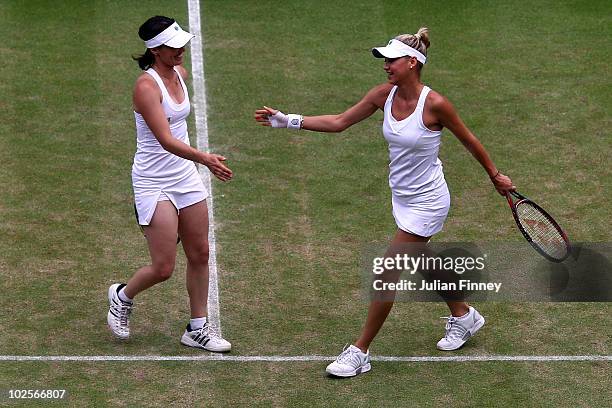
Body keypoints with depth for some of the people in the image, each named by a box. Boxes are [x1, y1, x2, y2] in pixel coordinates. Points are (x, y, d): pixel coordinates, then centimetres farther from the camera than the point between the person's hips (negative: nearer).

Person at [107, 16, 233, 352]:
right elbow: (166, 140, -31)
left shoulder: (180, 74, 4)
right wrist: (205, 159, -43)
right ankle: (122, 296, 25)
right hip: (154, 184, -8)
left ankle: (197, 329, 22)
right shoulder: (146, 86, -21)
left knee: (200, 255, 10)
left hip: (186, 177, 8)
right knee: (163, 268, -5)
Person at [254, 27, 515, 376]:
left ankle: (360, 352, 7)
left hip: (426, 202, -7)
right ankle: (464, 316, 49)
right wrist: (288, 121, -7)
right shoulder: (384, 94, -6)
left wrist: (496, 175, 4)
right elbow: (339, 122, -1)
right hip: (403, 198, 7)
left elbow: (468, 139, -9)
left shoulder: (434, 104, -24)